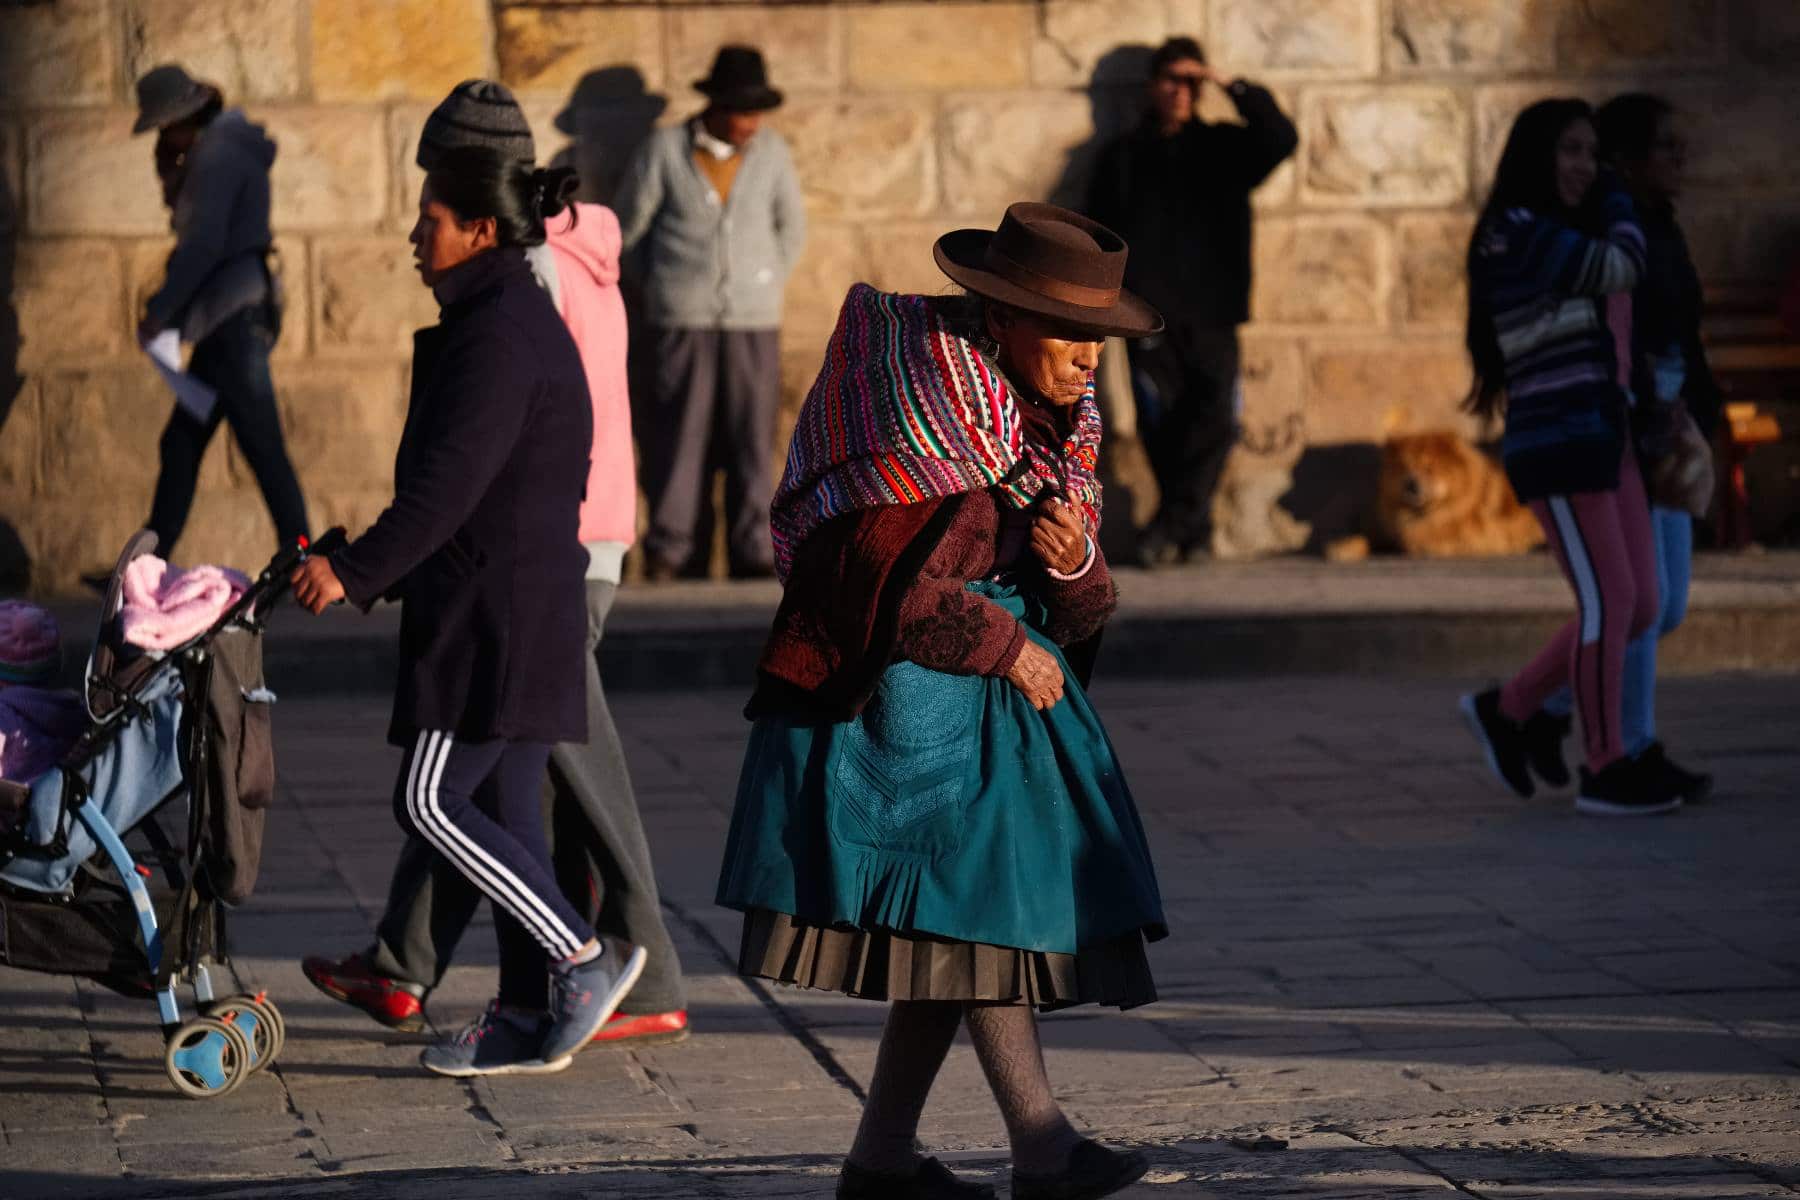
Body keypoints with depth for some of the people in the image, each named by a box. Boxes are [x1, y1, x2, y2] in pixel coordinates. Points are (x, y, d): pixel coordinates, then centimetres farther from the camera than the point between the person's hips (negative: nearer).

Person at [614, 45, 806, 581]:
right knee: (676, 435, -2)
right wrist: (664, 287, 10)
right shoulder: (663, 151, -6)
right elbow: (629, 226, 7)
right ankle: (667, 548, 7)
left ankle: (752, 553, 6)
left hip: (752, 323, 2)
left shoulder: (770, 150, 0)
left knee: (751, 437, 0)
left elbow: (791, 225, 15)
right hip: (682, 322, -2)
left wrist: (767, 287, 11)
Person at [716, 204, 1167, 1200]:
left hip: (996, 688, 8)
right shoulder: (933, 387, -16)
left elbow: (1081, 616, 12)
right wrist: (1011, 650, -12)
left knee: (954, 923, 6)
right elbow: (897, 586, -21)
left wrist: (1073, 561, -11)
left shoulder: (1063, 417, 8)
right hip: (906, 685, -8)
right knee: (975, 892, -10)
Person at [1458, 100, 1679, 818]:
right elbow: (1621, 267, -8)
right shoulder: (1519, 234, -9)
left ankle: (1506, 711, 19)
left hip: (1603, 441, 9)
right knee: (1609, 601, -10)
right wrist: (1615, 199, 7)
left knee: (1638, 609, 6)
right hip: (1556, 442, -9)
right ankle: (1606, 771, -2)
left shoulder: (1558, 238, 20)